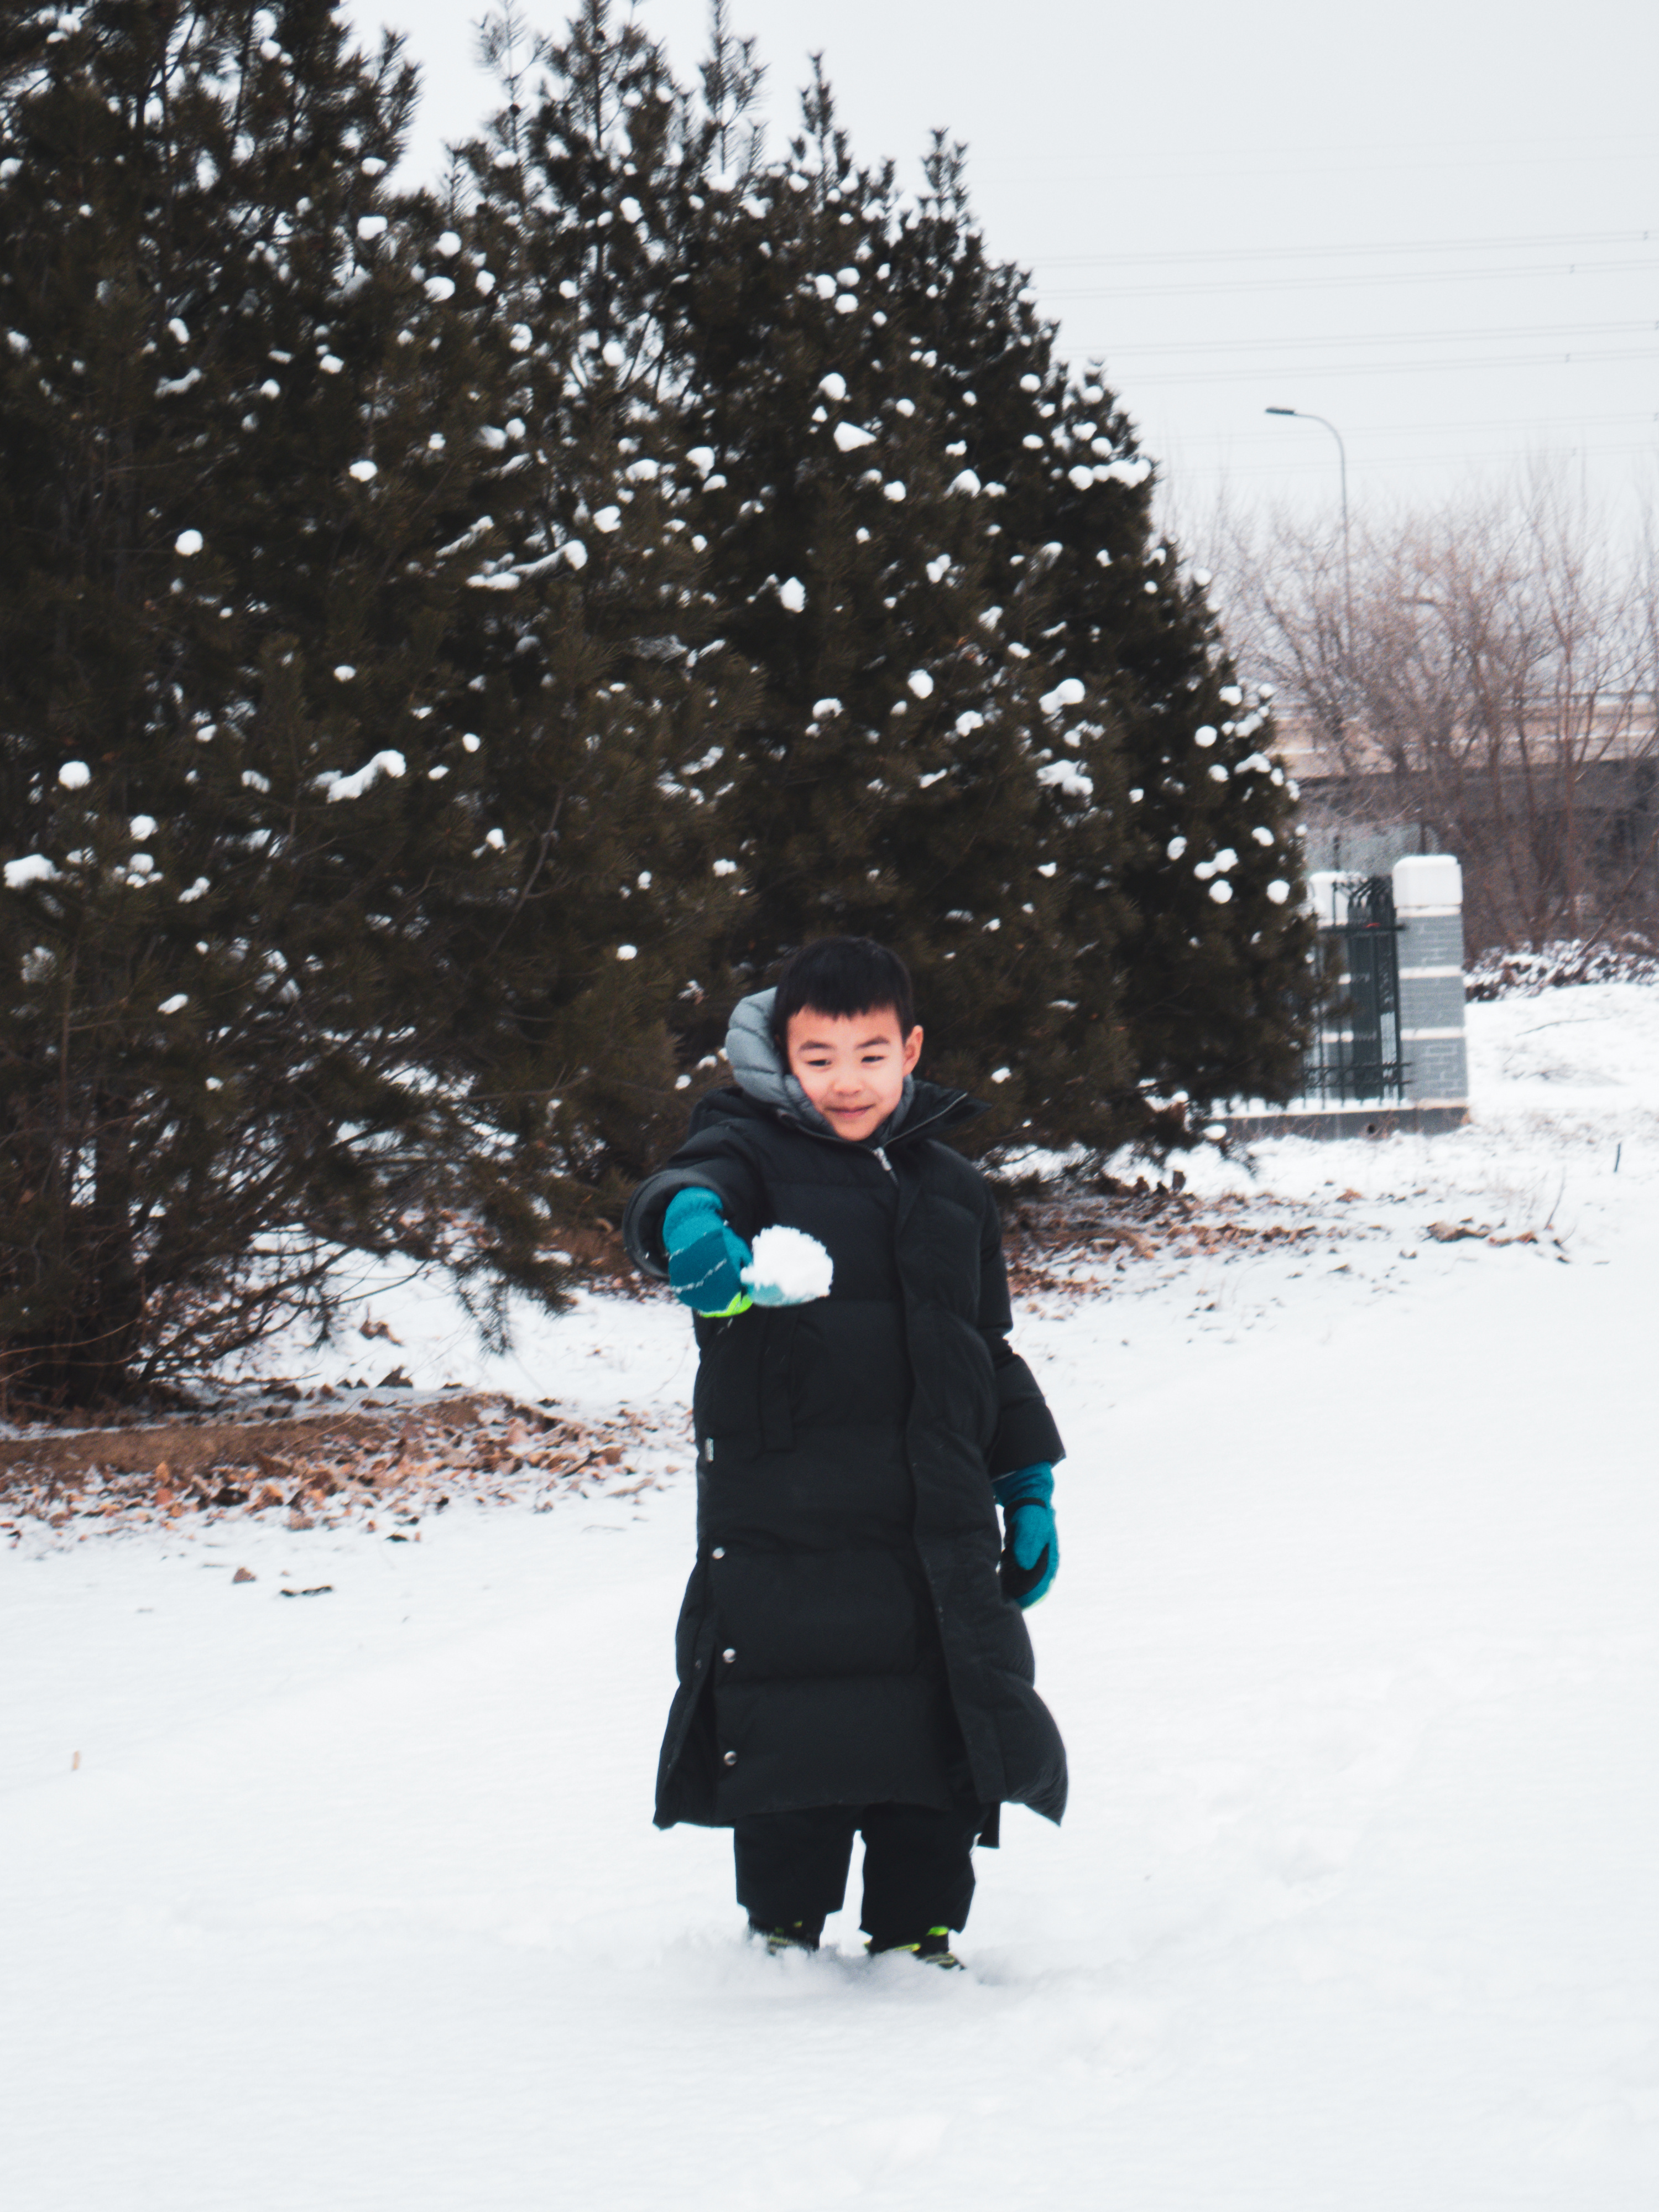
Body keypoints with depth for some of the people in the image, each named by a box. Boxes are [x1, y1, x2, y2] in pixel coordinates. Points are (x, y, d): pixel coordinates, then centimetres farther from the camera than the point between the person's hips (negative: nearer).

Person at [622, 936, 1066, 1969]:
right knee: (794, 1730, -3)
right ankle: (783, 1927, 13)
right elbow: (687, 1191, -23)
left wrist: (1030, 1488, 19)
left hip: (937, 1524, 4)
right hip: (782, 1524, -4)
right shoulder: (753, 1156, 1)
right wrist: (691, 1222, -48)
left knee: (943, 1728, 6)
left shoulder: (952, 1190, 17)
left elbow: (994, 1354, 25)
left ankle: (918, 1931, 20)